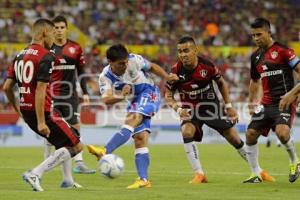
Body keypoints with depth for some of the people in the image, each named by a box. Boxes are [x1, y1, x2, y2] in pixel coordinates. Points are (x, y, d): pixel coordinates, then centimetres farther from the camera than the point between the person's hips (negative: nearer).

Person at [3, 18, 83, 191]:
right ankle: (35, 174, -12)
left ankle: (68, 181, 28)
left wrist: (18, 109, 23)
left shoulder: (20, 55, 11)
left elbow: (7, 87, 10)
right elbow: (40, 91, -21)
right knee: (76, 147, -2)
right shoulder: (46, 57, -14)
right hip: (42, 111, -9)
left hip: (26, 110, 9)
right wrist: (41, 122, -23)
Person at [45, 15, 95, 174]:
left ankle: (78, 163, -6)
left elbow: (81, 72, 12)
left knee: (75, 128, -6)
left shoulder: (75, 48, 6)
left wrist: (85, 93, 8)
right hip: (51, 94, -2)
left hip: (70, 94, 2)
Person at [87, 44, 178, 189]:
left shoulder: (134, 60, -17)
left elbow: (152, 67, 4)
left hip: (149, 93, -5)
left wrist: (167, 77, -6)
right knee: (140, 138, -4)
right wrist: (122, 96, -46)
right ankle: (144, 179, -6)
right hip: (135, 101, 5)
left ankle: (105, 151, -45)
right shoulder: (106, 77, -14)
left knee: (132, 120, -29)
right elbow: (106, 100, -29)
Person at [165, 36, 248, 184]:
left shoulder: (207, 65, -18)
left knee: (234, 139, 1)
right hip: (189, 108, 0)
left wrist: (228, 106, 0)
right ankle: (199, 174, -19)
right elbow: (168, 95, -7)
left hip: (210, 105, 0)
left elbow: (221, 83, 0)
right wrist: (177, 109, -26)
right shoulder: (176, 70, -18)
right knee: (187, 132, -28)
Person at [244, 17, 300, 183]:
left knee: (282, 132, -28)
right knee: (250, 134, -2)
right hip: (266, 104, 7)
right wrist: (251, 102, 21)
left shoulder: (282, 50, -7)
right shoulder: (255, 56, 13)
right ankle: (256, 174, 11)